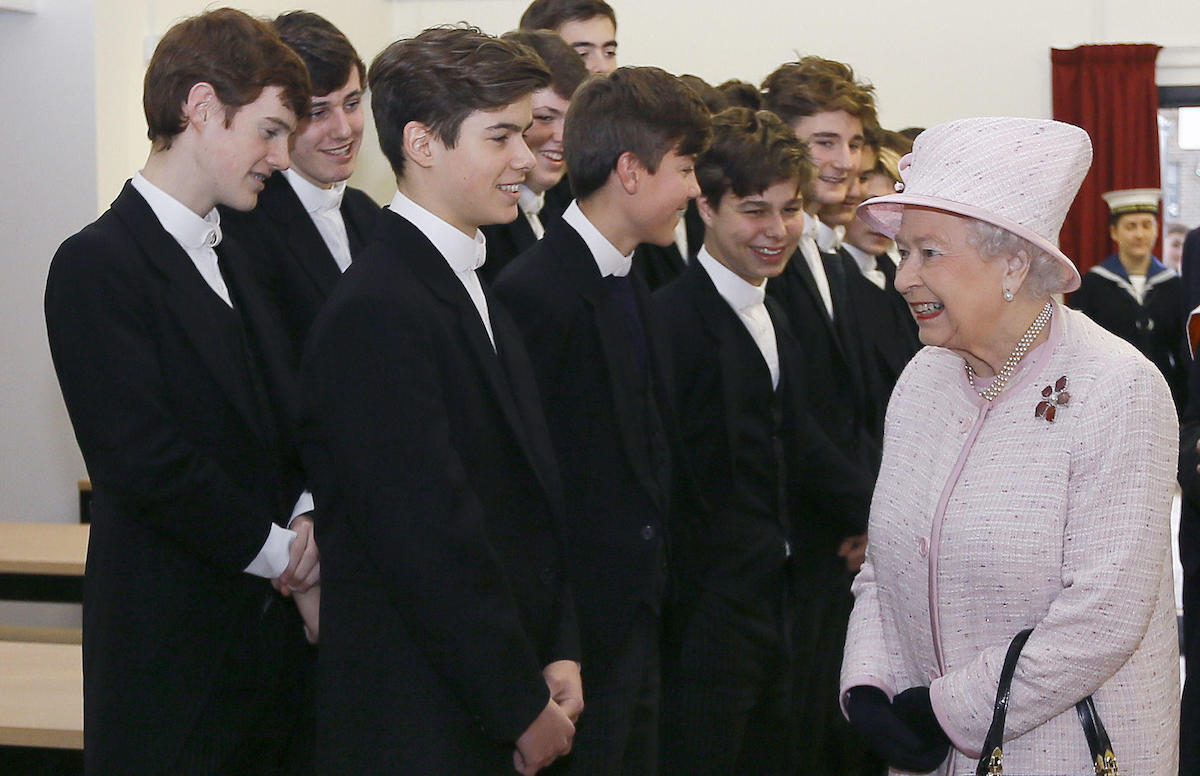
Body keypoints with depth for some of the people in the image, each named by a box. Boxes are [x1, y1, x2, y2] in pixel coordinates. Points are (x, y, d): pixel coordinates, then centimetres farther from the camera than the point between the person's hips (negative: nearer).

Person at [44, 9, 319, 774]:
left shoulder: (236, 257, 14)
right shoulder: (97, 265, -13)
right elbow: (143, 461, -19)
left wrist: (305, 511, 1)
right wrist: (278, 550, -10)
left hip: (273, 619, 8)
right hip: (176, 640, -8)